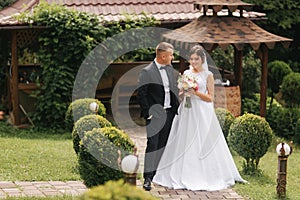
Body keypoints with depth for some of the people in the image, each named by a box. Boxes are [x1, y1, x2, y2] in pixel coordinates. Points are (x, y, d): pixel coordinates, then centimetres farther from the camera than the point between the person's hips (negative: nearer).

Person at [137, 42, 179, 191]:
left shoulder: (171, 70, 11)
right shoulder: (147, 72, -10)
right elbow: (141, 94, -11)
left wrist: (177, 109, 12)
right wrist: (147, 113, -13)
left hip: (169, 113, 7)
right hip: (155, 114, -7)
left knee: (163, 145, 10)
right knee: (152, 144, -11)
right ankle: (147, 178, -11)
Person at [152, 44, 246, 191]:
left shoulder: (208, 75, 1)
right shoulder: (186, 73, 12)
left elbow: (210, 98, -2)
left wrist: (196, 92, -15)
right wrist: (183, 92, -5)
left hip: (202, 113, -4)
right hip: (186, 112, 4)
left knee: (202, 145, -6)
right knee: (184, 144, 0)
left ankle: (204, 177, 0)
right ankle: (184, 177, 4)